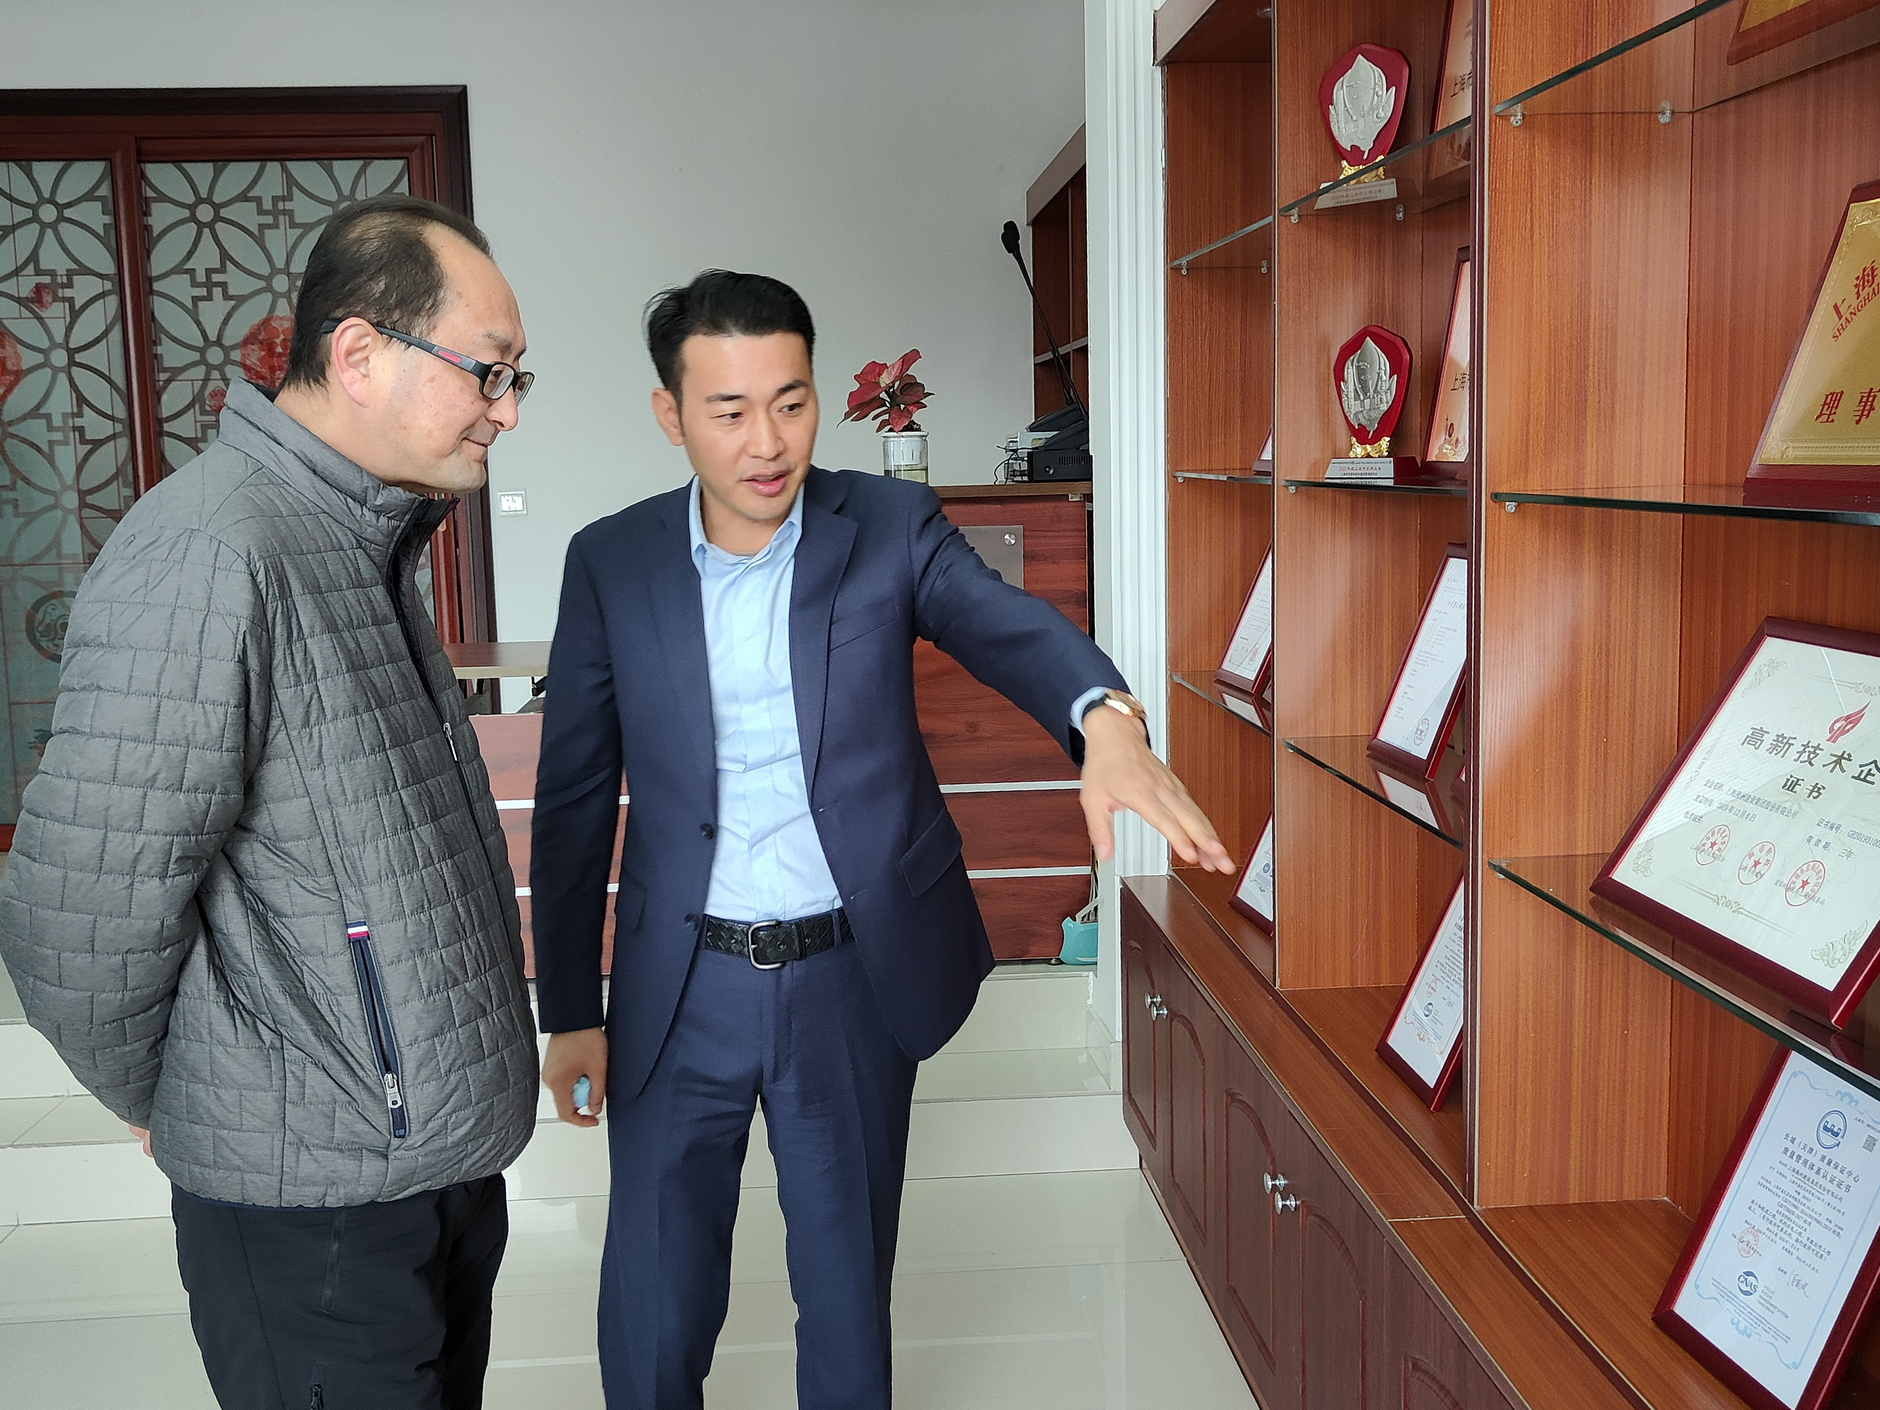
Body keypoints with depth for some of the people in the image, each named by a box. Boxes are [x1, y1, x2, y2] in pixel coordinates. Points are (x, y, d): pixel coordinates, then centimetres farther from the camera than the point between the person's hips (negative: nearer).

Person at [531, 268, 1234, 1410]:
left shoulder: (891, 528, -5)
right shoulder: (610, 562, -3)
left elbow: (1011, 625, -24)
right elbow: (575, 801, 2)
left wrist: (1106, 717, -47)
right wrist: (571, 1010, 4)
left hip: (858, 981, 0)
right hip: (682, 989, 1)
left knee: (848, 1294, 16)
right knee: (652, 1313, 11)